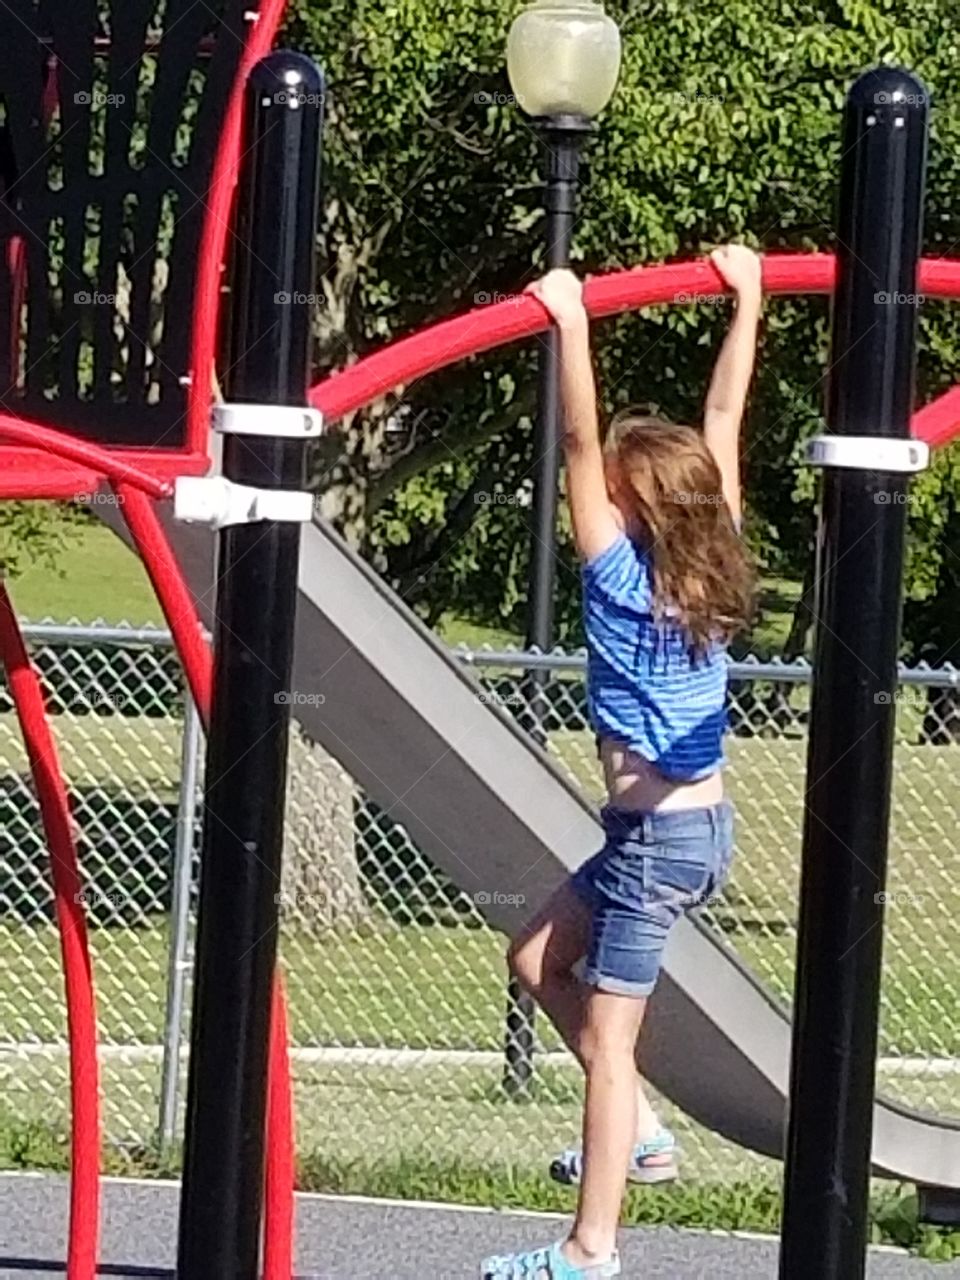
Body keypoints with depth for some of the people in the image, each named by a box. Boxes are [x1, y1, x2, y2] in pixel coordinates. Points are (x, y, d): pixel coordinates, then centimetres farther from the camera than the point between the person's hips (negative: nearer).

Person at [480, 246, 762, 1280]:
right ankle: (637, 1130, 17)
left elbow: (579, 446, -20)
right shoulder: (711, 572, 2)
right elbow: (723, 423, 9)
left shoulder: (622, 577, -15)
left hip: (657, 835, -8)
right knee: (540, 957, 20)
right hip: (700, 821, 8)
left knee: (608, 1036, -4)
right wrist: (747, 304, 15)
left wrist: (571, 324, -19)